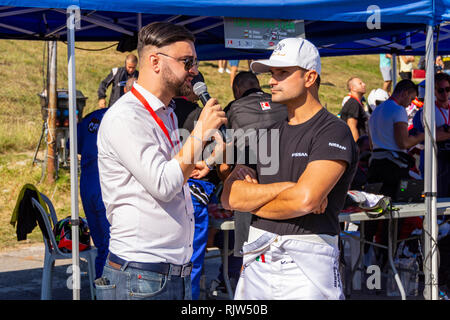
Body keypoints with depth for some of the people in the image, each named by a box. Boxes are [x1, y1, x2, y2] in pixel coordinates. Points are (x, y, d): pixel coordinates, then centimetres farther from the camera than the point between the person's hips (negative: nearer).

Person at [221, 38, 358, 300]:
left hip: (306, 262, -6)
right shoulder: (270, 133, 14)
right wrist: (285, 187, -11)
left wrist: (255, 205, -3)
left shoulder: (334, 132, -6)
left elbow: (305, 200, -21)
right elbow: (230, 197, 3)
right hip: (256, 261, 6)